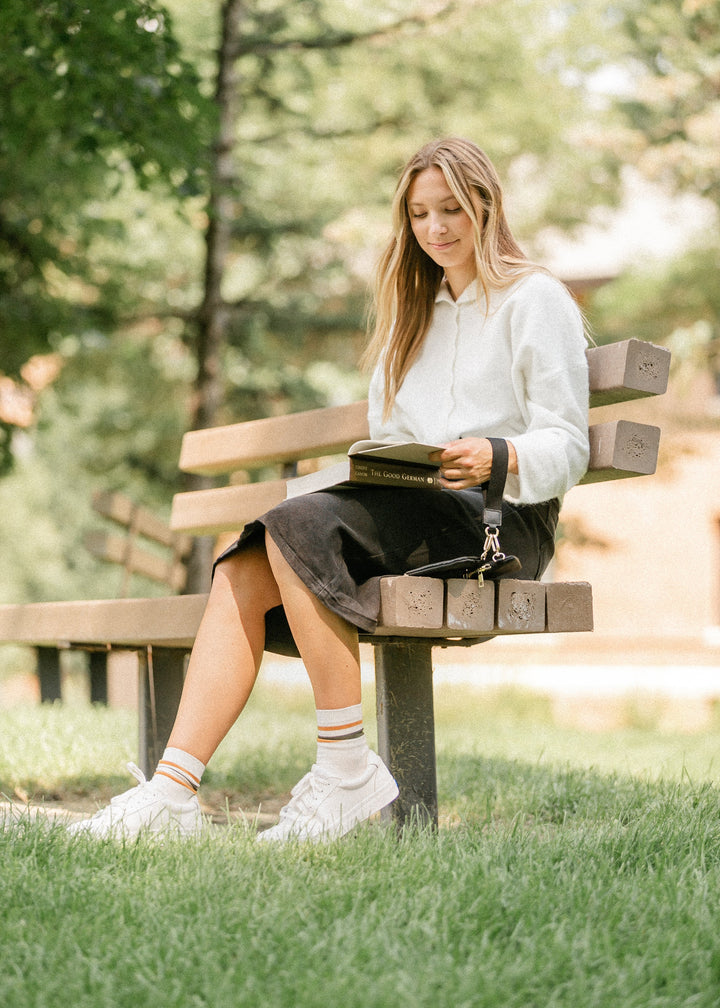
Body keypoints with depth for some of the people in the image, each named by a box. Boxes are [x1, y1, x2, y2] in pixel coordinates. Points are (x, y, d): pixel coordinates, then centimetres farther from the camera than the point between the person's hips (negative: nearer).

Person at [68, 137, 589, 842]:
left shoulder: (536, 300, 5)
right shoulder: (416, 312, 27)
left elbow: (566, 447, -4)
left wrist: (497, 456, -25)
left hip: (502, 518, -7)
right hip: (409, 510, 7)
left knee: (297, 526, -30)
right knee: (243, 573, -19)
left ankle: (347, 770, -26)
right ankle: (173, 789, -29)